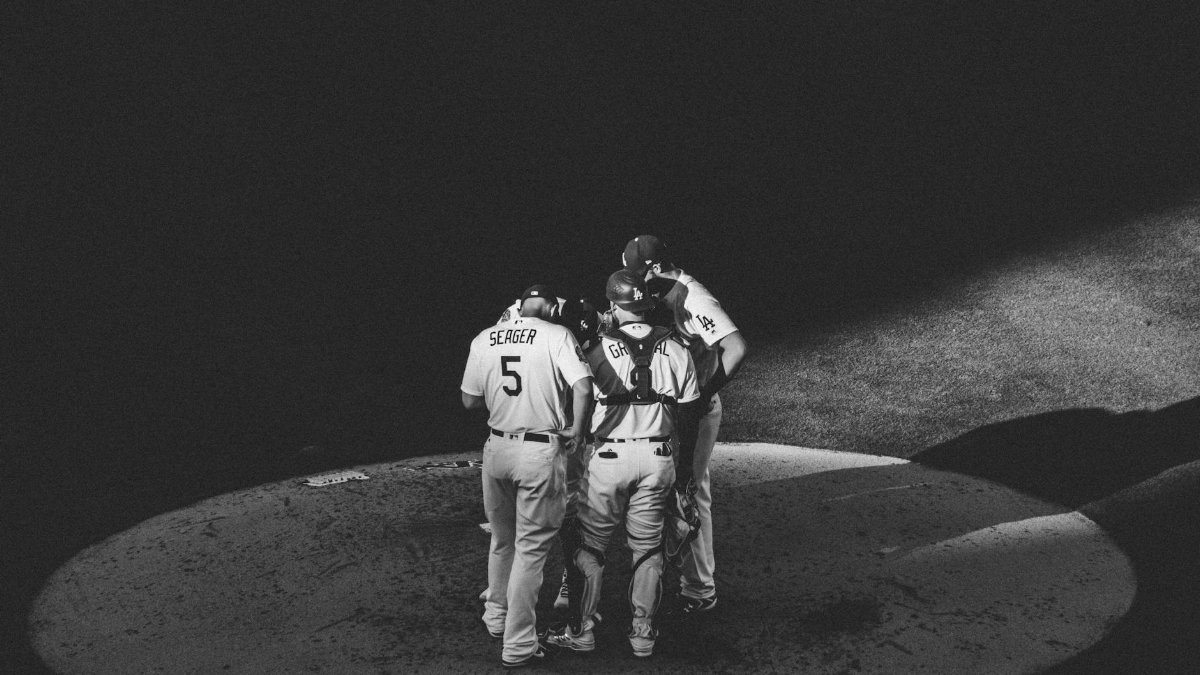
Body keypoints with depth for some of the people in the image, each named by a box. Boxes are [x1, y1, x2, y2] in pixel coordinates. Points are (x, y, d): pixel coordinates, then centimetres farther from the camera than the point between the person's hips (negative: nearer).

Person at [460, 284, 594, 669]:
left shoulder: (483, 339, 6)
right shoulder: (557, 335, -7)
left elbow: (470, 401, 11)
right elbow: (583, 387, -18)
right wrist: (576, 432, -6)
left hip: (497, 447, 4)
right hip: (540, 452, -4)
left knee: (502, 540, 23)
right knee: (531, 547, 3)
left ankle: (496, 617, 38)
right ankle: (518, 645, 6)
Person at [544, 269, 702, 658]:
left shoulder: (600, 351, -10)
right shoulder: (676, 352, 0)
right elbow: (688, 414, 7)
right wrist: (684, 465, 17)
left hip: (610, 455, -3)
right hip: (659, 457, 3)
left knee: (589, 545, 8)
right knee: (647, 547, 11)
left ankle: (581, 630, 12)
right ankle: (643, 633, 15)